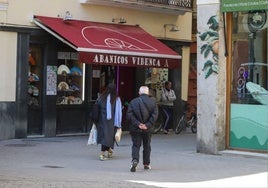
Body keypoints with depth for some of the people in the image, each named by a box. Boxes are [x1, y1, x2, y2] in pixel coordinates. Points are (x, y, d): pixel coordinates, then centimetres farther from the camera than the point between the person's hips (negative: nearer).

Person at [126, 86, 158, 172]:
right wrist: (147, 125, -12)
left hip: (135, 129, -1)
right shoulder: (153, 102, 0)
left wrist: (137, 124, -12)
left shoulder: (133, 102, -1)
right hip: (147, 129, 1)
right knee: (147, 146, 15)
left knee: (136, 145, 4)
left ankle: (135, 160, -19)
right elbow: (154, 115, -10)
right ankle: (146, 164, 21)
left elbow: (129, 115, -10)